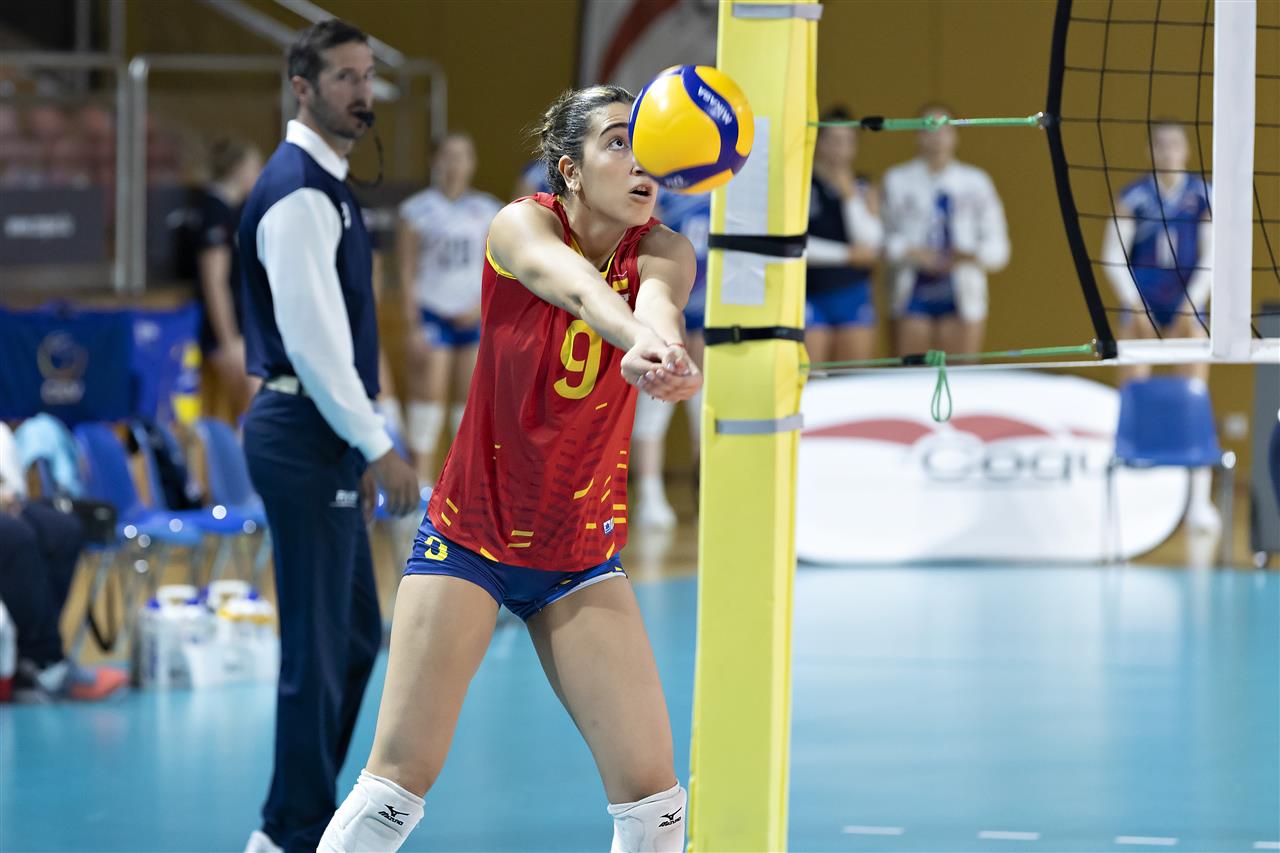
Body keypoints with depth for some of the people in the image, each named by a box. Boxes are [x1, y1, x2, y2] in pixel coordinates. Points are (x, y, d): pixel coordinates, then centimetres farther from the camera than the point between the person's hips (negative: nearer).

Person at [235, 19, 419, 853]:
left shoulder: (326, 186, 16)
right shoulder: (298, 192, -16)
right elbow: (309, 335, -21)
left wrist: (362, 450, 19)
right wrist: (378, 448, -19)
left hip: (324, 436, 10)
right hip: (305, 436, -10)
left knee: (355, 637, 16)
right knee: (318, 645, -5)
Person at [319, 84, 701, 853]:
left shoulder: (663, 252, -7)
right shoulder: (523, 227, -14)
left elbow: (655, 299, -33)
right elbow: (576, 286, -37)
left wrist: (663, 352, -58)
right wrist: (636, 336, -61)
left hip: (580, 555, 3)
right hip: (470, 534, -3)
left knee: (651, 790, -6)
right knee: (401, 776, -7)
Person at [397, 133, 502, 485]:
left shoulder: (487, 211, 8)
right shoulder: (418, 211, -1)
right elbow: (407, 271, -3)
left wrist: (483, 307, -6)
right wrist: (414, 327, -8)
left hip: (475, 319, 3)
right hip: (432, 313, -3)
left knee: (472, 397, 4)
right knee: (429, 393, -6)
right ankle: (422, 480, -5)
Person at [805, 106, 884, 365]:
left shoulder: (863, 190, 11)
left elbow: (870, 243, -3)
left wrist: (849, 195, -8)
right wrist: (847, 254, -8)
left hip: (854, 296, 4)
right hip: (812, 294, -4)